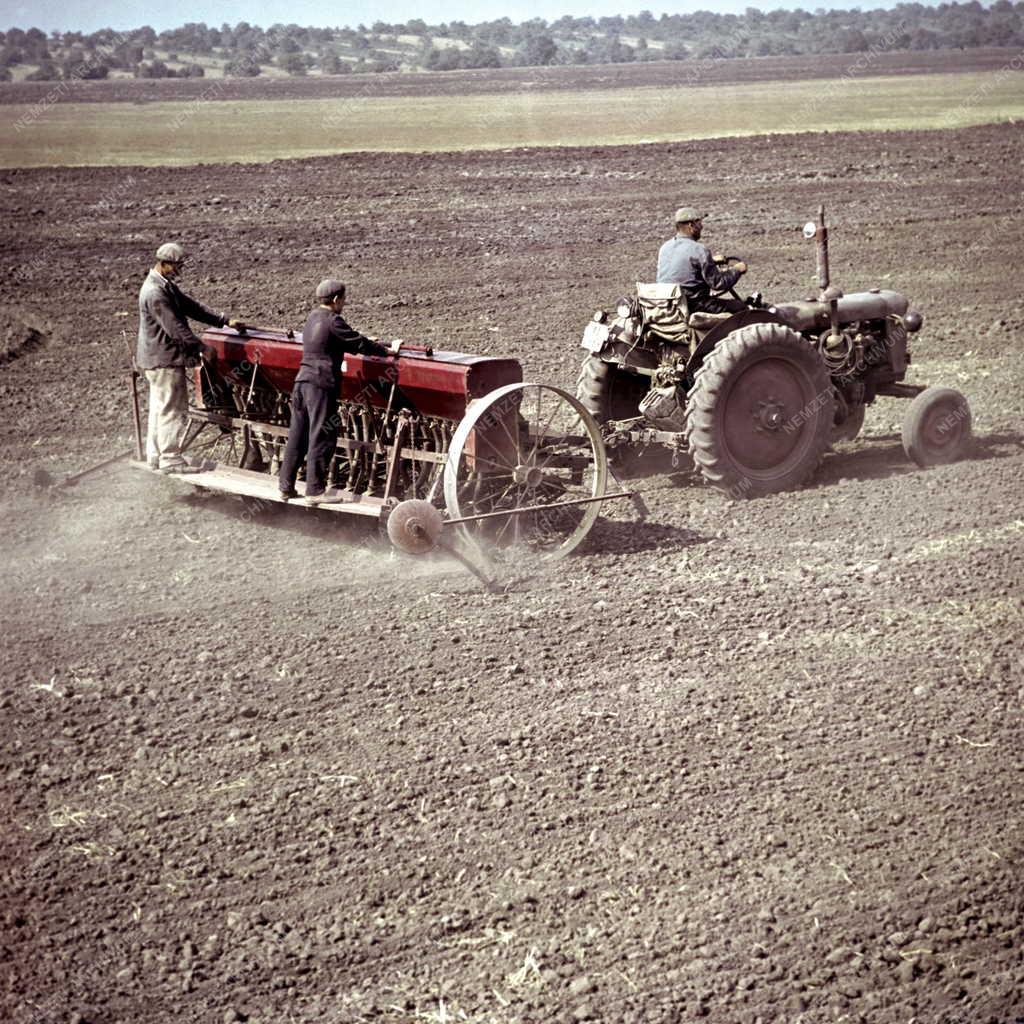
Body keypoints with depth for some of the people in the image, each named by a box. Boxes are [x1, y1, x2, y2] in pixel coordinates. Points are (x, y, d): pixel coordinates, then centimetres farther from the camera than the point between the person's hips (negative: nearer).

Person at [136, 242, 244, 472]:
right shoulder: (154, 293, -21)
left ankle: (155, 455, 22)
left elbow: (191, 306, 14)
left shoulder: (166, 286, 13)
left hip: (157, 358, 11)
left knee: (160, 407, 15)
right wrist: (200, 347, -21)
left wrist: (225, 321, 9)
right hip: (164, 359, -11)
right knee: (173, 408, -6)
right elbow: (174, 326, -24)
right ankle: (170, 459, -1)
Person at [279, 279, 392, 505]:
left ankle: (286, 486, 16)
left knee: (297, 436, 12)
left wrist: (363, 343, 32)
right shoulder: (332, 321, -11)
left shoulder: (313, 318, 16)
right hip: (321, 385, -9)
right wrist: (386, 351, 2)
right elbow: (358, 344, -9)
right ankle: (315, 491, 1)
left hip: (302, 381, 9)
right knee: (321, 438, -2)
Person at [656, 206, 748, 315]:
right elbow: (717, 283, -16)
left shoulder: (664, 248, 7)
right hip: (693, 306, -9)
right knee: (740, 306, 0)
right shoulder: (699, 250, -17)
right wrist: (736, 270, 1)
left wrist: (711, 261, 29)